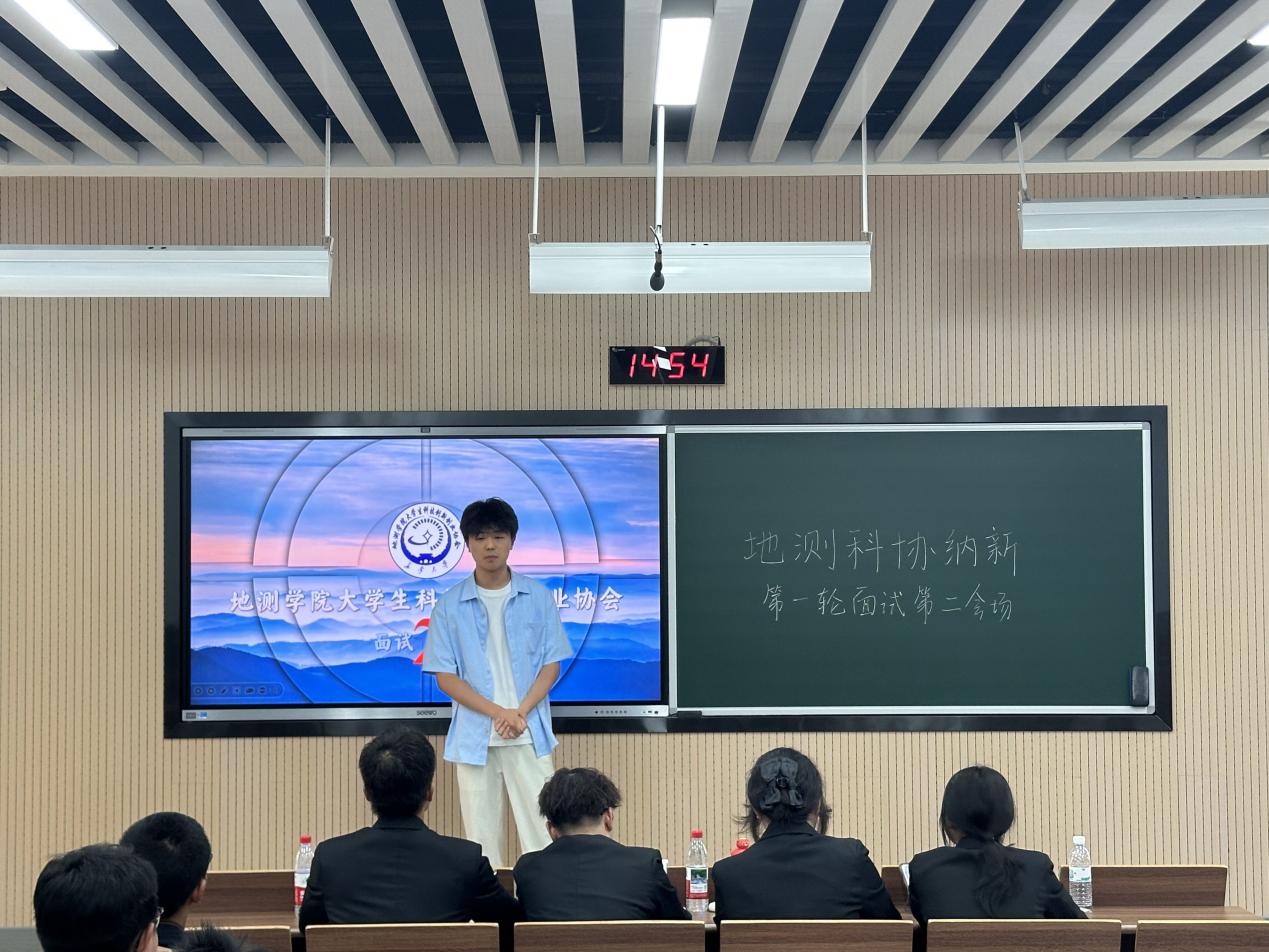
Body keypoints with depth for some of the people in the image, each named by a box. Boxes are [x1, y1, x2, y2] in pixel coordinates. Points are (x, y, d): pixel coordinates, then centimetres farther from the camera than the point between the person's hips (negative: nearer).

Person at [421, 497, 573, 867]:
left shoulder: (538, 598, 2)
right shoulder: (449, 606, 1)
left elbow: (551, 664, 4)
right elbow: (445, 676, -1)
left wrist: (521, 712, -12)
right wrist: (498, 712, -12)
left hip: (529, 735, 0)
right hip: (474, 737, 0)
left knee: (540, 832, -1)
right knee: (481, 836, 4)